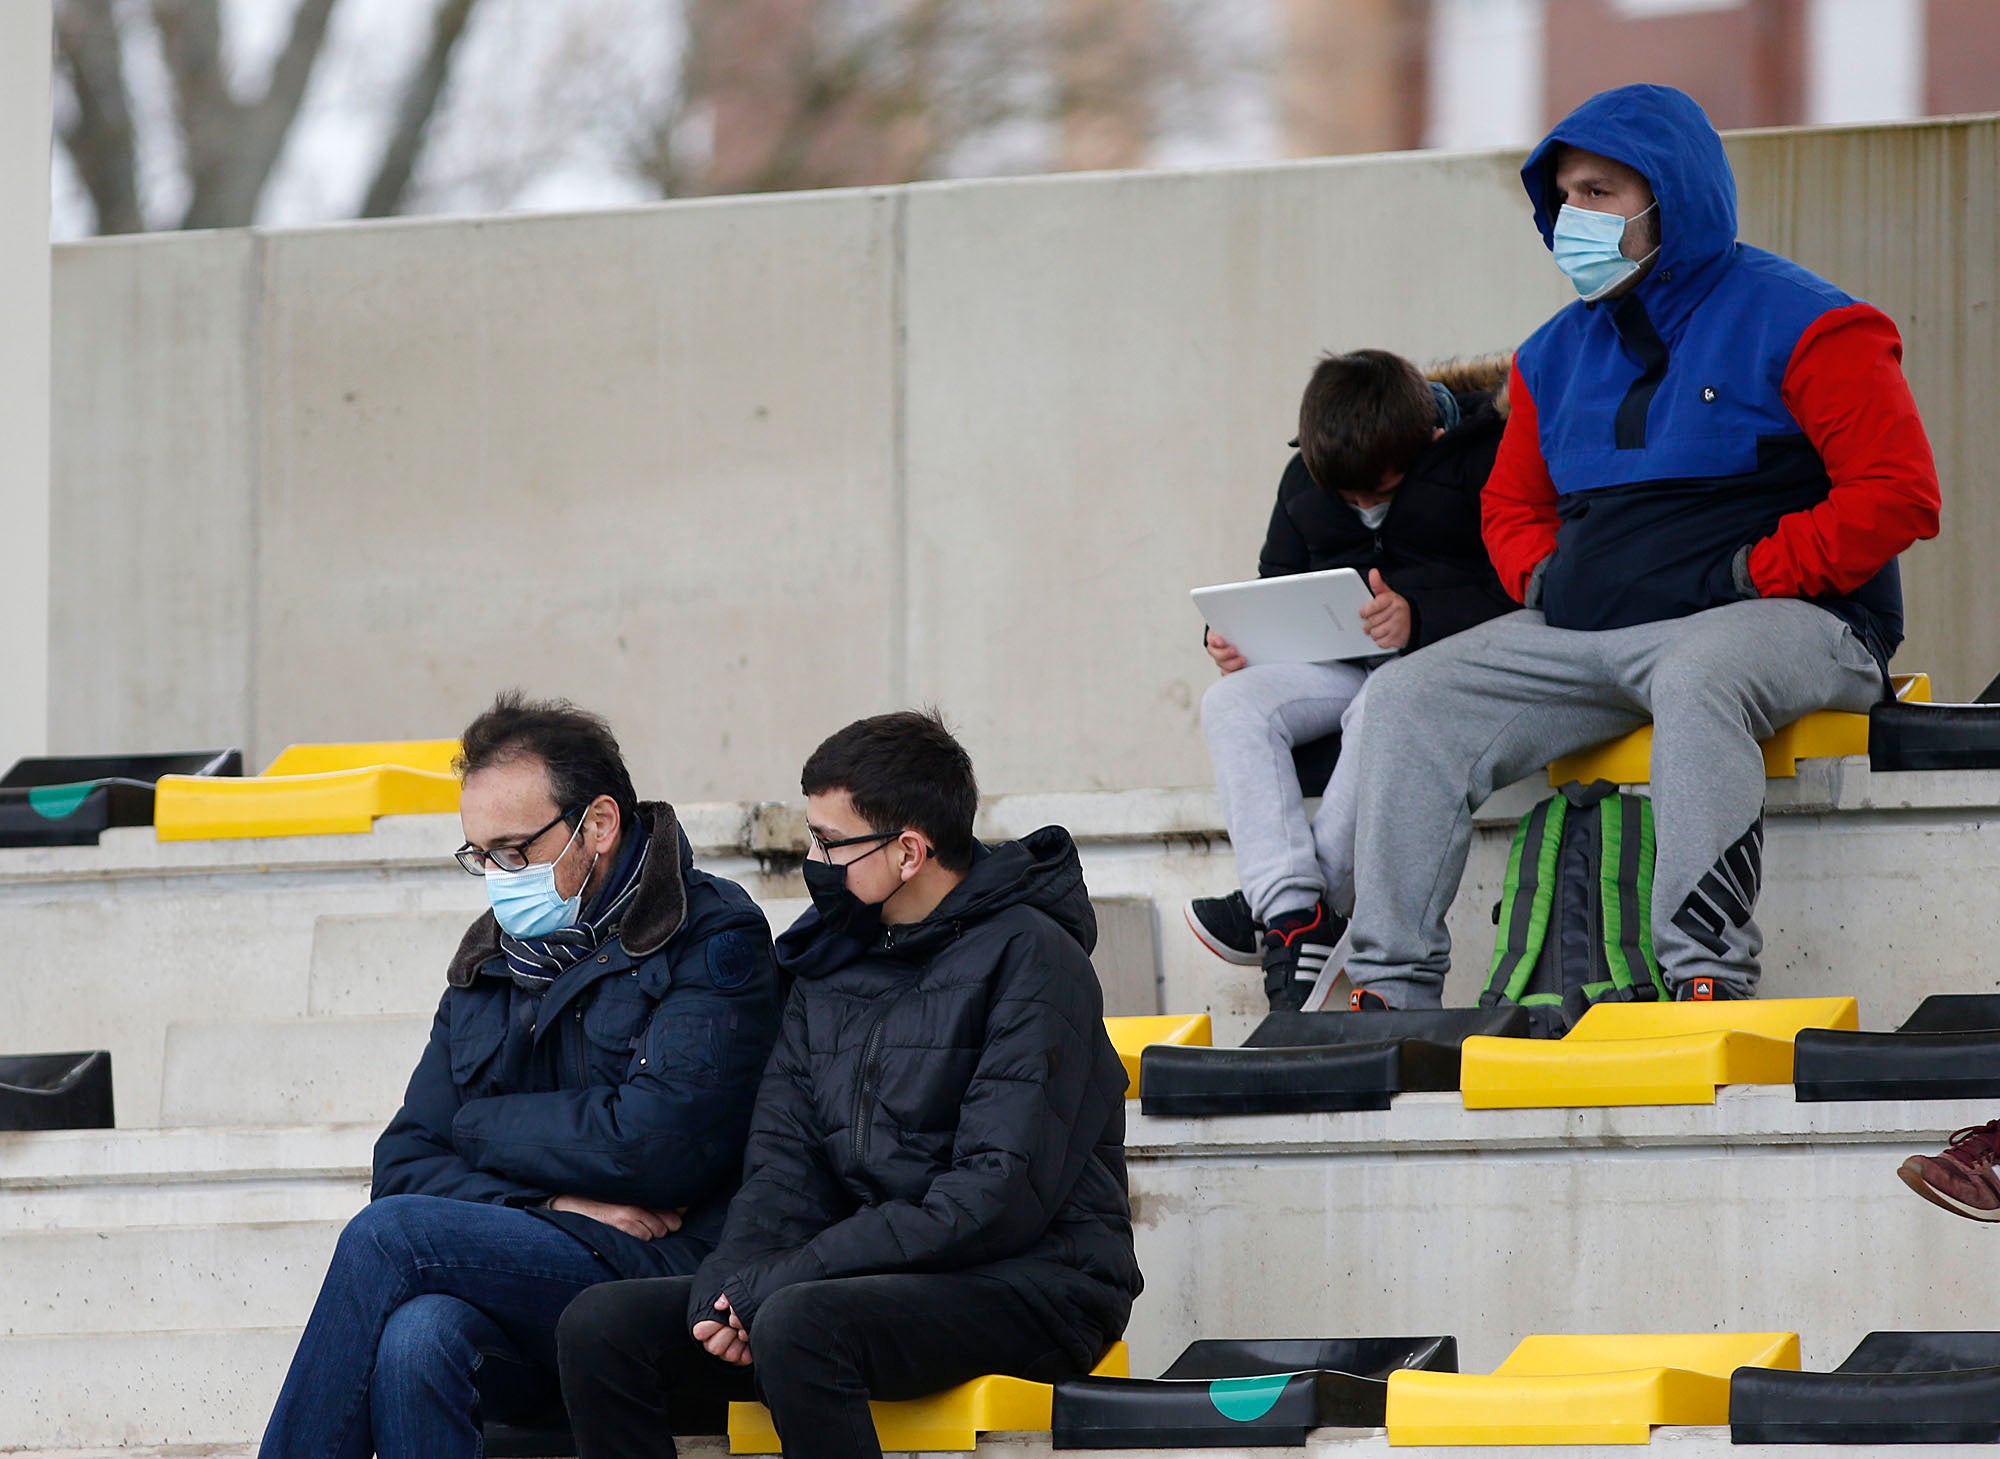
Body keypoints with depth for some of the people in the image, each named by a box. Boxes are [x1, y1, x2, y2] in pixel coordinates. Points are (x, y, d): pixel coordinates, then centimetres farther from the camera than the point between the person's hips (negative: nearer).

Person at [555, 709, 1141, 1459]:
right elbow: (785, 1155, 10)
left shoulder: (1028, 956, -9)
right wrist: (731, 1283, -13)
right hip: (874, 1279, 7)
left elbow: (1002, 1195, -18)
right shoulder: (829, 961, 15)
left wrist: (777, 1284, -19)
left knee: (797, 1326, -36)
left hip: (1034, 1286, -7)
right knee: (601, 1325, -11)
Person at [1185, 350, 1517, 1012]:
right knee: (1233, 703, -20)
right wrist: (1233, 637, -2)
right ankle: (1294, 911, -34)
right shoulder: (1305, 480, 10)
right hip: (1343, 664, 6)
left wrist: (1421, 617, -33)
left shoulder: (1484, 456, -10)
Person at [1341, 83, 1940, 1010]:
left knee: (1695, 677, -41)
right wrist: (1543, 576, 7)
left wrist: (1752, 576, -16)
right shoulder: (1556, 357, 18)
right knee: (1412, 700, -8)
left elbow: (1897, 493, -11)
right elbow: (1513, 504, 30)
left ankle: (1705, 976, -46)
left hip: (1785, 623, -7)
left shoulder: (1797, 326, -4)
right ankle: (1390, 985, -12)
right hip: (1585, 637, 7)